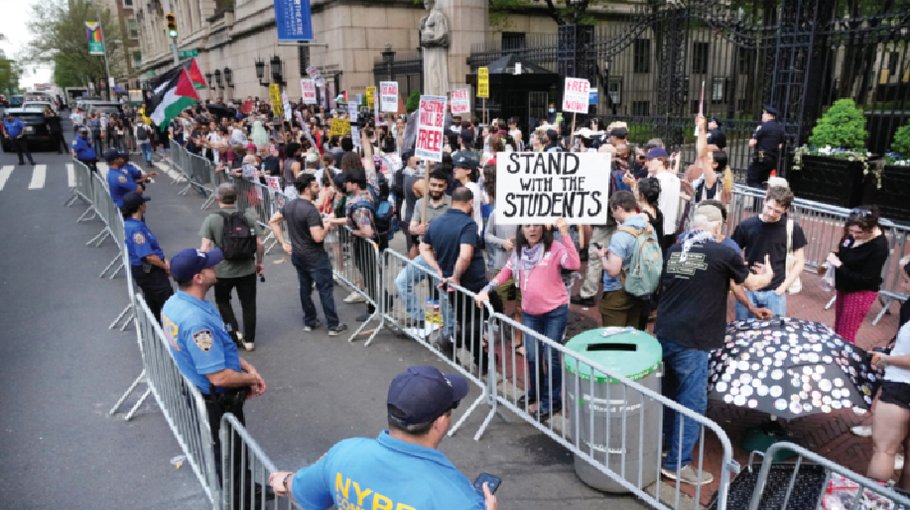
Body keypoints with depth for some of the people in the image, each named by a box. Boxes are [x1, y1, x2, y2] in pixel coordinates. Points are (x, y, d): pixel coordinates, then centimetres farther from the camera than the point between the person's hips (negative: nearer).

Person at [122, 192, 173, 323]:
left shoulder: (129, 223, 6)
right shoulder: (137, 228, -24)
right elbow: (148, 256, -25)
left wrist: (163, 260, 7)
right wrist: (165, 266, -11)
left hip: (141, 271, 10)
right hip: (148, 271, -10)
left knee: (152, 303, 21)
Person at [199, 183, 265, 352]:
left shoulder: (211, 219, -11)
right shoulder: (248, 216, -6)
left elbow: (205, 248, -14)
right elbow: (260, 245, -5)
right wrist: (259, 262, 11)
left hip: (222, 271, -1)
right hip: (247, 269, 1)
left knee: (222, 300, 25)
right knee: (248, 305, 14)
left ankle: (235, 332, 16)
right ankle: (249, 341, 22)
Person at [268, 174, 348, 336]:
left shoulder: (289, 205, 2)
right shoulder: (310, 210, -24)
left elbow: (273, 222, 11)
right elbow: (318, 237, -29)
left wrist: (283, 243, 9)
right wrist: (328, 227, -10)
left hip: (297, 255, 8)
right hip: (315, 257, -8)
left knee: (305, 288, 17)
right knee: (325, 290, 1)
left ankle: (309, 322, 27)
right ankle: (333, 325, 6)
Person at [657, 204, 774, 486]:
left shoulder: (675, 249, 8)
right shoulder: (723, 253, -6)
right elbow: (752, 283, 10)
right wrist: (767, 275, 34)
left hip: (663, 333, 7)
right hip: (690, 339, -6)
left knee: (668, 393, 22)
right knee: (692, 401, 5)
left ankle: (662, 443, 36)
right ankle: (677, 463, 11)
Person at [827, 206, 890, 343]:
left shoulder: (879, 247, -28)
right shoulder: (852, 232, -11)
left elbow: (865, 279, -25)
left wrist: (839, 265, -24)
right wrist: (834, 256, -9)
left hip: (861, 292, -7)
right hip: (845, 287, 7)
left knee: (845, 336, -1)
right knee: (837, 330, 20)